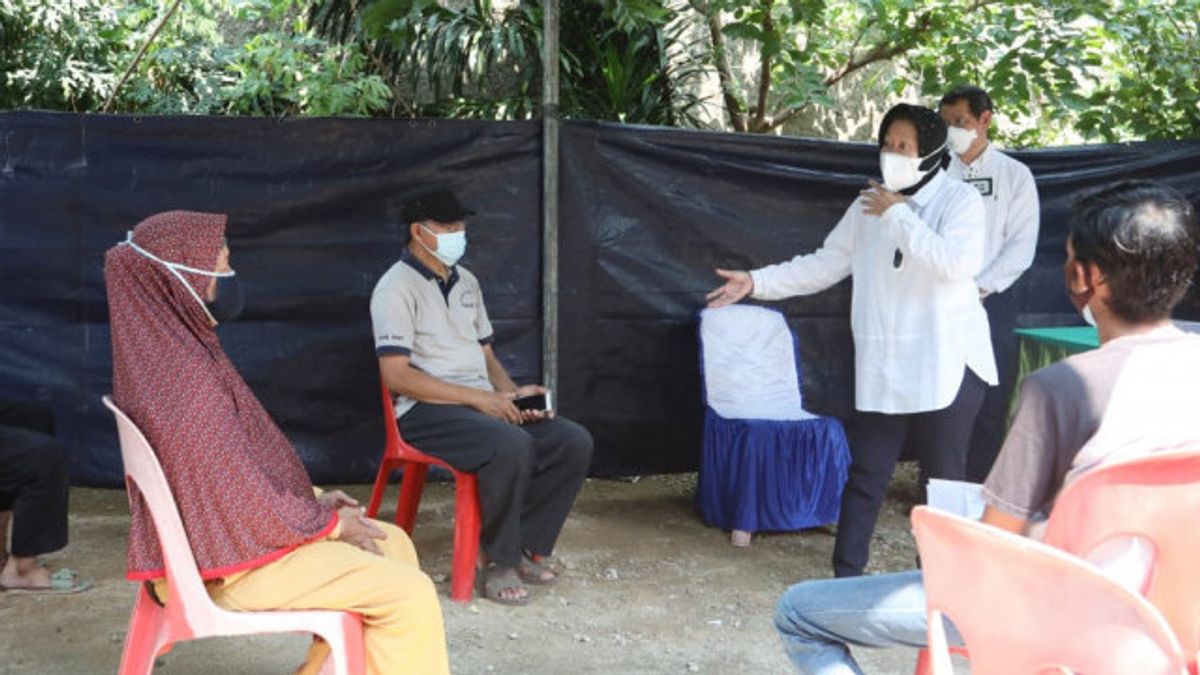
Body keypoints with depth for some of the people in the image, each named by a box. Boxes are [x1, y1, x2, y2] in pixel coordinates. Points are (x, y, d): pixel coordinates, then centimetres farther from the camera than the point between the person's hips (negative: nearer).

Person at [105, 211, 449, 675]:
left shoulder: (174, 349, 6)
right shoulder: (180, 374, -26)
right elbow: (236, 493, -24)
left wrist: (314, 500, 9)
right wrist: (328, 523, -10)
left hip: (231, 529, 10)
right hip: (234, 559, -10)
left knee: (393, 545, 16)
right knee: (411, 595, -12)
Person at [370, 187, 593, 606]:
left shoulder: (467, 282, 19)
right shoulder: (397, 287, -7)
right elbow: (396, 375, -16)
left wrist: (511, 393, 0)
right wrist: (478, 397, -19)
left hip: (483, 404, 8)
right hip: (426, 413, -8)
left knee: (574, 442, -12)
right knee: (512, 445, -35)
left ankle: (524, 546, -3)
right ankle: (499, 562, -16)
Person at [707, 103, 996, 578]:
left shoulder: (960, 200, -5)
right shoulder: (869, 204, 9)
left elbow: (957, 263, -23)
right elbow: (825, 265, 13)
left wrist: (899, 215, -16)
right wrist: (757, 282, 5)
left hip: (948, 365, -4)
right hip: (883, 368, 4)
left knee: (944, 478, 5)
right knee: (865, 474, 5)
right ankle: (846, 576, 14)